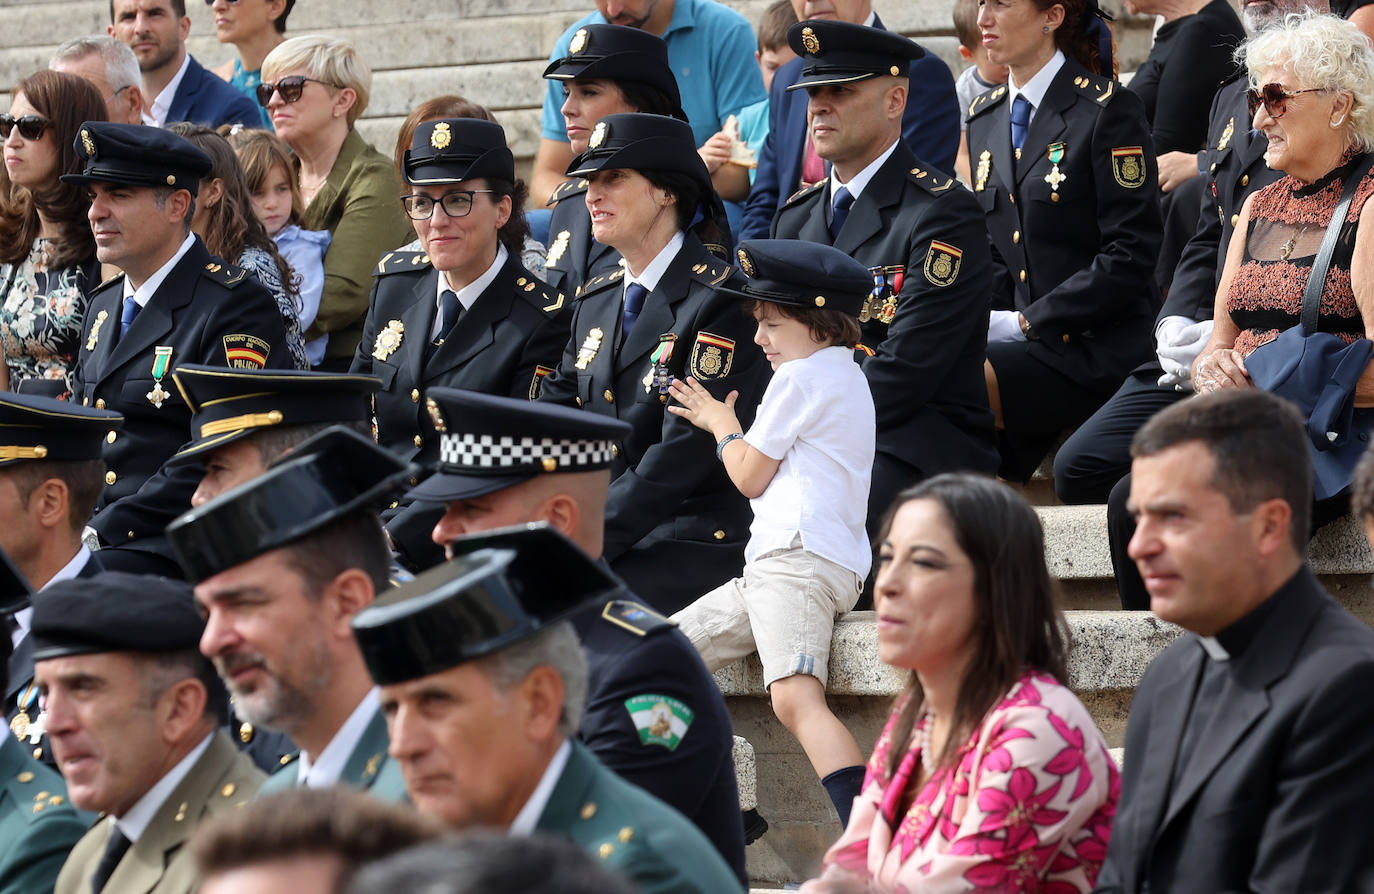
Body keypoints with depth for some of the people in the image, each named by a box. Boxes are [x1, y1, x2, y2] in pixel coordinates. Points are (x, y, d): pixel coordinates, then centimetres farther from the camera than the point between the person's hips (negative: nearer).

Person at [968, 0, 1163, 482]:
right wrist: (987, 322, -1)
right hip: (1026, 342, 7)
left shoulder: (1107, 109, -6)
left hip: (1099, 347, -7)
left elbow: (1132, 253, -12)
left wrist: (1027, 322, -14)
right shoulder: (984, 117, 17)